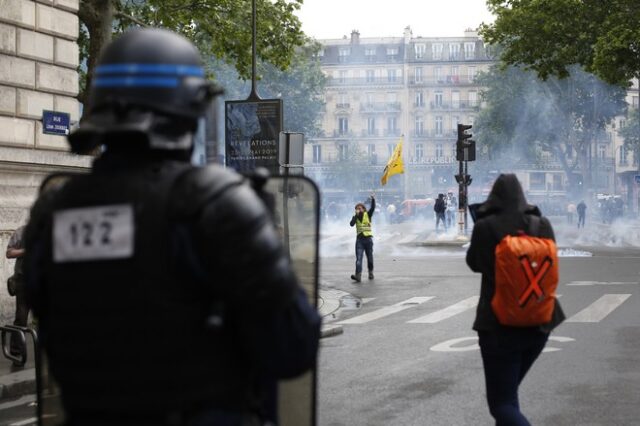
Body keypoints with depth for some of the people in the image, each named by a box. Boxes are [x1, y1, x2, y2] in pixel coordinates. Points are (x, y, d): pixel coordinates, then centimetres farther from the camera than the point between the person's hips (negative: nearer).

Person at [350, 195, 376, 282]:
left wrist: (373, 199, -29)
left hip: (368, 239, -1)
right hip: (359, 239, 1)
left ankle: (371, 273, 31)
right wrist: (356, 215, -15)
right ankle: (358, 275, -23)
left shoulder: (367, 215, 2)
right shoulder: (355, 217, 6)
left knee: (370, 257, 11)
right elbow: (351, 224, -12)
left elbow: (373, 208, -14)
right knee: (358, 258, -12)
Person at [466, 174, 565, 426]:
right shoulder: (542, 225, -2)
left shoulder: (486, 226, -12)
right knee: (508, 391, 26)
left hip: (499, 323, -5)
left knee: (502, 403, -2)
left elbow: (474, 264, 4)